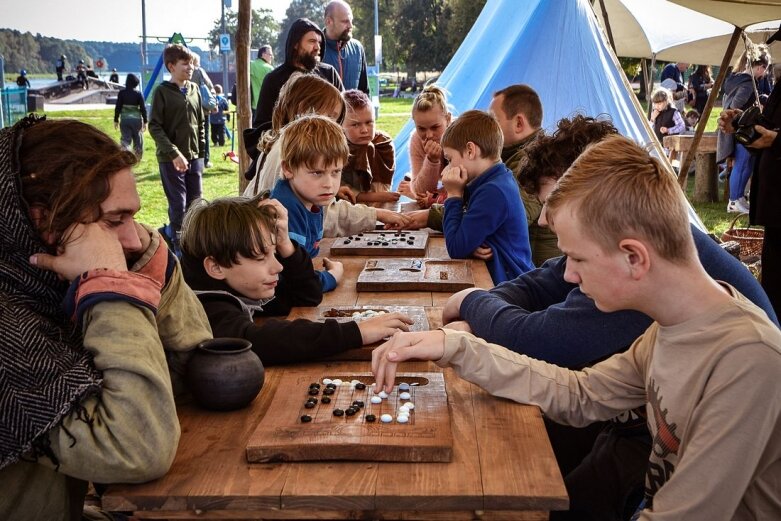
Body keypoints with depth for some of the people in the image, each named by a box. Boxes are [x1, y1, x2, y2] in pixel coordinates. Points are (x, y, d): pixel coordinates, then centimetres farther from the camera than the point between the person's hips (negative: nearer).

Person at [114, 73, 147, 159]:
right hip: (136, 119, 0)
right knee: (138, 140, 15)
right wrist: (145, 122, 2)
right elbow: (143, 108, -6)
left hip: (124, 119, 1)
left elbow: (118, 108, -2)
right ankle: (138, 158, 25)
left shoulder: (122, 93, -3)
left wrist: (116, 120, 7)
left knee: (125, 139, 4)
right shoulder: (138, 94, -6)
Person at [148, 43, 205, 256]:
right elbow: (154, 127, -11)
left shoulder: (194, 89, 9)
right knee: (178, 204, -3)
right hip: (171, 159, -6)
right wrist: (174, 153, -19)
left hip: (194, 157, 6)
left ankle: (170, 231, 27)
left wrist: (201, 152, 12)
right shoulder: (162, 92, -7)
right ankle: (179, 245, 9)